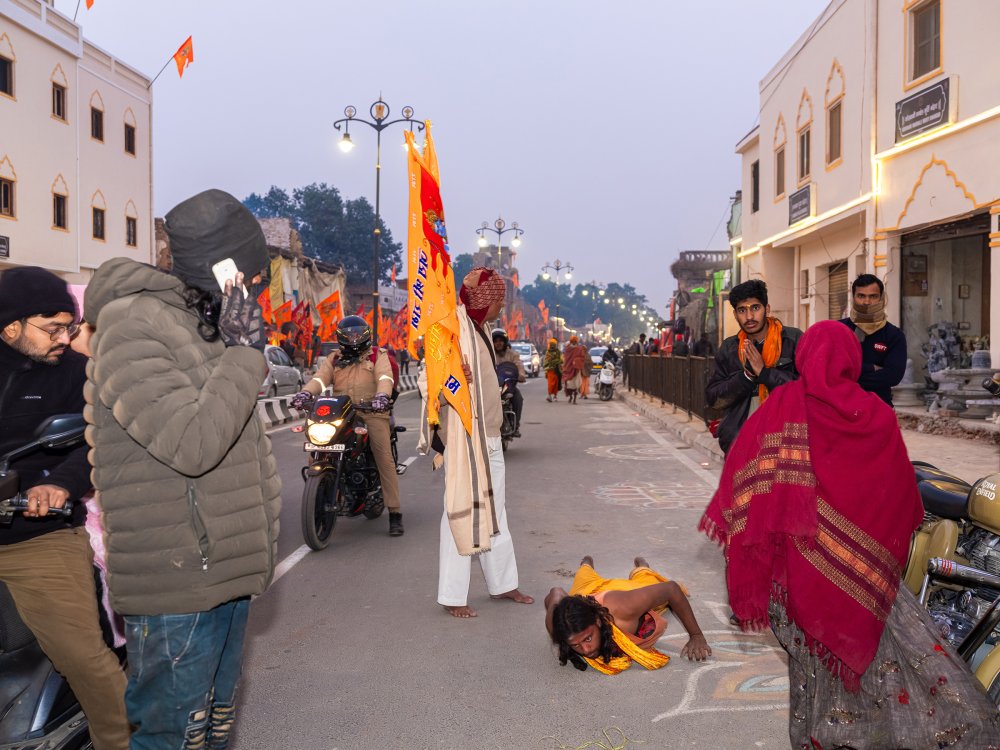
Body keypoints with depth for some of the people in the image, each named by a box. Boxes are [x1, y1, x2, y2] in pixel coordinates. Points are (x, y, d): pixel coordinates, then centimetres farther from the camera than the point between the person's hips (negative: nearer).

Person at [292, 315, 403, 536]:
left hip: (372, 411, -3)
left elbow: (385, 377, -6)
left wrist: (382, 395, -29)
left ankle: (395, 513, -13)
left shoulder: (378, 355, 12)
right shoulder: (334, 359, 22)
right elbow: (320, 378, 5)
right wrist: (305, 393, -17)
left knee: (384, 458, -15)